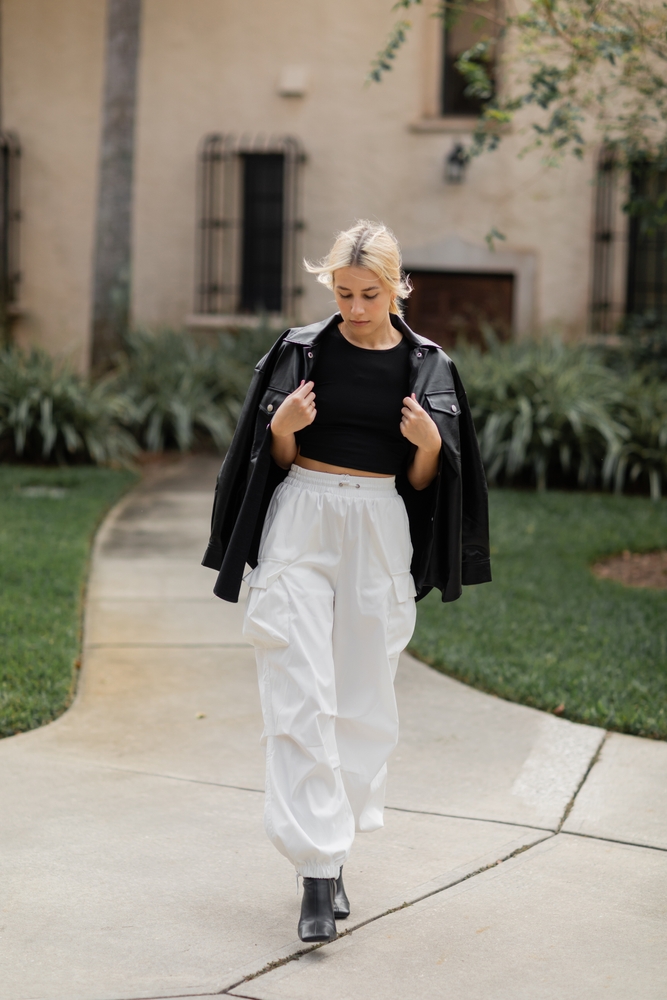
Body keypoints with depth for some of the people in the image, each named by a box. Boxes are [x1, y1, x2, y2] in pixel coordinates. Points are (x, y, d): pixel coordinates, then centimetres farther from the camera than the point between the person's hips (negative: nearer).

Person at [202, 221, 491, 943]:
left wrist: (430, 442, -15)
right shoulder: (301, 350, 2)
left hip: (379, 532, 1)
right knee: (301, 694, -9)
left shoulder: (426, 365, 3)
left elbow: (422, 481, 5)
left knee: (363, 696, 6)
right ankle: (317, 870, -9)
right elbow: (277, 462, 7)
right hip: (301, 524, -1)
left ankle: (330, 855, 22)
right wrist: (282, 428, -14)